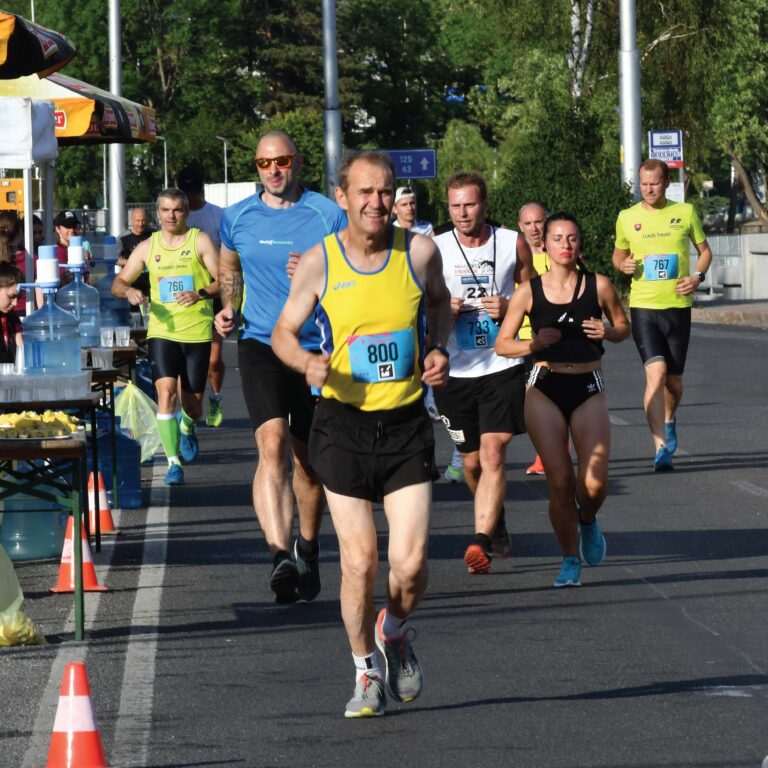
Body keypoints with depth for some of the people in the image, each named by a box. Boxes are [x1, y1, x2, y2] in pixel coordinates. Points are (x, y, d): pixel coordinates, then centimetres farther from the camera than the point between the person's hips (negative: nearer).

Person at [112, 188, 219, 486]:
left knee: (192, 401, 6)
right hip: (162, 330, 1)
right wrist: (128, 291, -11)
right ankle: (174, 462, -16)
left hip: (197, 332, -1)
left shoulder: (200, 241, 1)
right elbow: (118, 283, 13)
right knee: (166, 390, -18)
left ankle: (187, 428, 44)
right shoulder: (148, 247, 9)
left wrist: (201, 294, -23)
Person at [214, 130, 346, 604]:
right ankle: (280, 554, -34)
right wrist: (229, 308, 6)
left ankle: (308, 549, 35)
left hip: (317, 348, 0)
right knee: (273, 442, -22)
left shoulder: (328, 215, -2)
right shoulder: (238, 218, 6)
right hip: (260, 345, 0)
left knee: (308, 457, 12)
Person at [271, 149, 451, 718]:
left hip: (407, 425, 1)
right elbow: (284, 332, 6)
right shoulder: (319, 262, -6)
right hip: (344, 425, -1)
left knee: (410, 563, -8)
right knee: (359, 562, -3)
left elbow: (440, 301, 19)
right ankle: (366, 671, 20)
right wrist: (308, 362, -16)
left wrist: (439, 349, 0)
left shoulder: (419, 251, -3)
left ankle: (394, 631, 26)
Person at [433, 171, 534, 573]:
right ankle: (496, 522, 39)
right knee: (472, 461, 12)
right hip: (455, 370, 2)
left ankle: (482, 541, -20)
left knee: (493, 453, -15)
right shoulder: (434, 250, 0)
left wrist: (510, 308, -11)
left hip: (502, 367, -2)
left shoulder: (513, 244, 0)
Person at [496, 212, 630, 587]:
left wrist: (607, 332, -8)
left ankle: (587, 521, 26)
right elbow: (502, 344, 4)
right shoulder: (529, 292, 0)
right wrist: (535, 344, -15)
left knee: (594, 483, -10)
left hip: (588, 389, 0)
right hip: (545, 389, 0)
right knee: (560, 481, -4)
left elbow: (623, 326, 15)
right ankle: (570, 560, 13)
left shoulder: (599, 285, 1)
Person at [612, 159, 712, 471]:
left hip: (678, 306, 1)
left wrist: (698, 276, -5)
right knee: (656, 371, -18)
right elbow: (618, 255, 19)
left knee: (674, 378, 10)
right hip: (643, 306, -1)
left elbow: (704, 250, 15)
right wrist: (623, 265, -5)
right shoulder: (627, 218, 4)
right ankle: (660, 448, -21)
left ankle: (669, 420, 44)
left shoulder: (685, 212, 4)